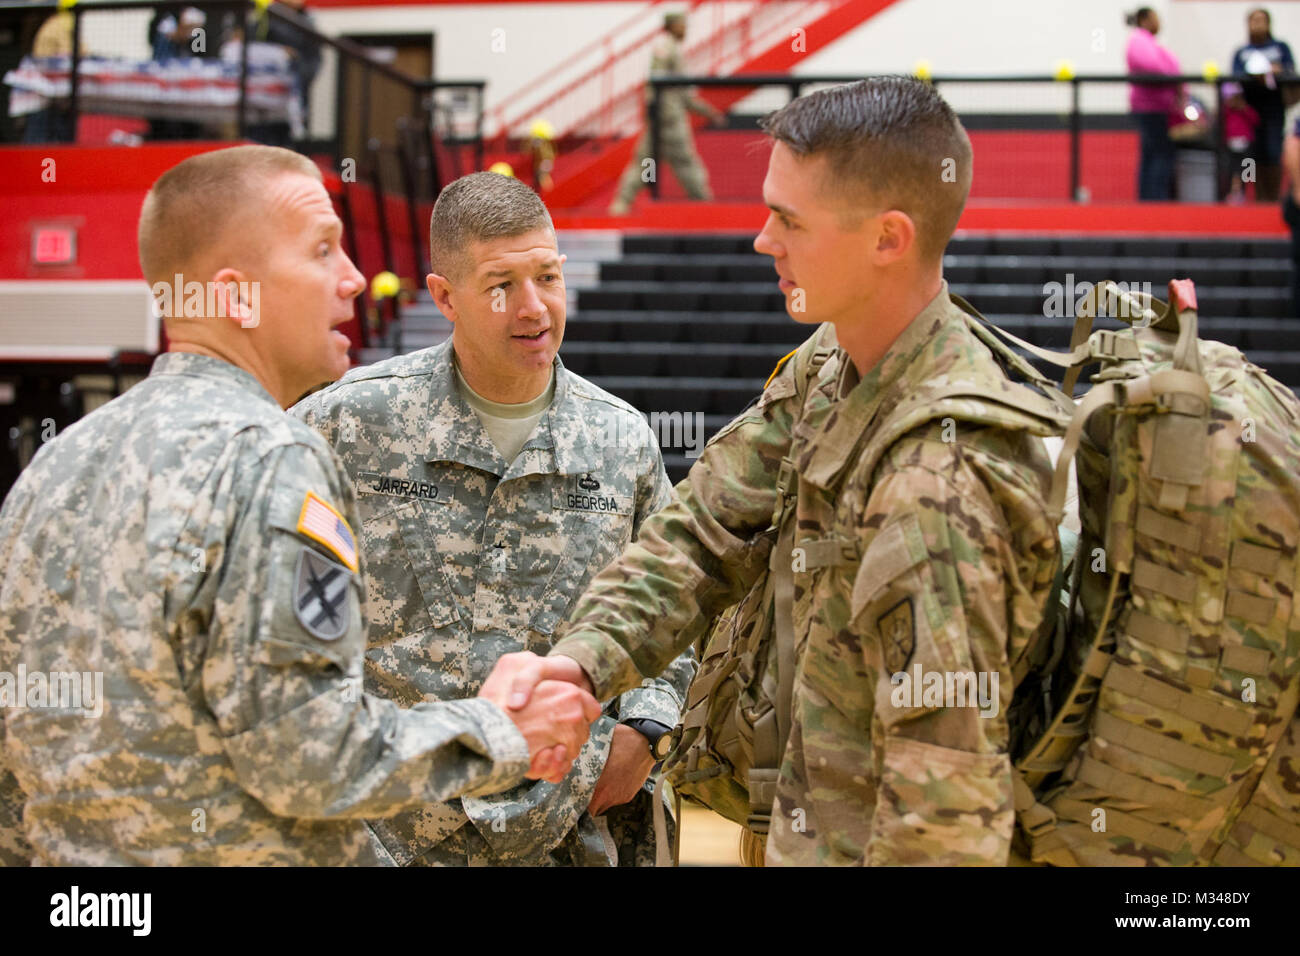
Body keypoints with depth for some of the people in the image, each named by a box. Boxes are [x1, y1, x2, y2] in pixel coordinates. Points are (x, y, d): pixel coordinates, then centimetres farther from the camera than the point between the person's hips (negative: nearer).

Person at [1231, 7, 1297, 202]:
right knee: (1257, 153, -2)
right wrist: (1254, 75, -17)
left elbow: (1291, 71, 4)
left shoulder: (1281, 47, 13)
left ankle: (1274, 196, -7)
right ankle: (1260, 196, 3)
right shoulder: (1241, 52, 16)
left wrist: (1277, 71, -17)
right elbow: (1236, 75, 4)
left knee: (1273, 151, -11)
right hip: (1250, 106, 1)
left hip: (1274, 106, -1)